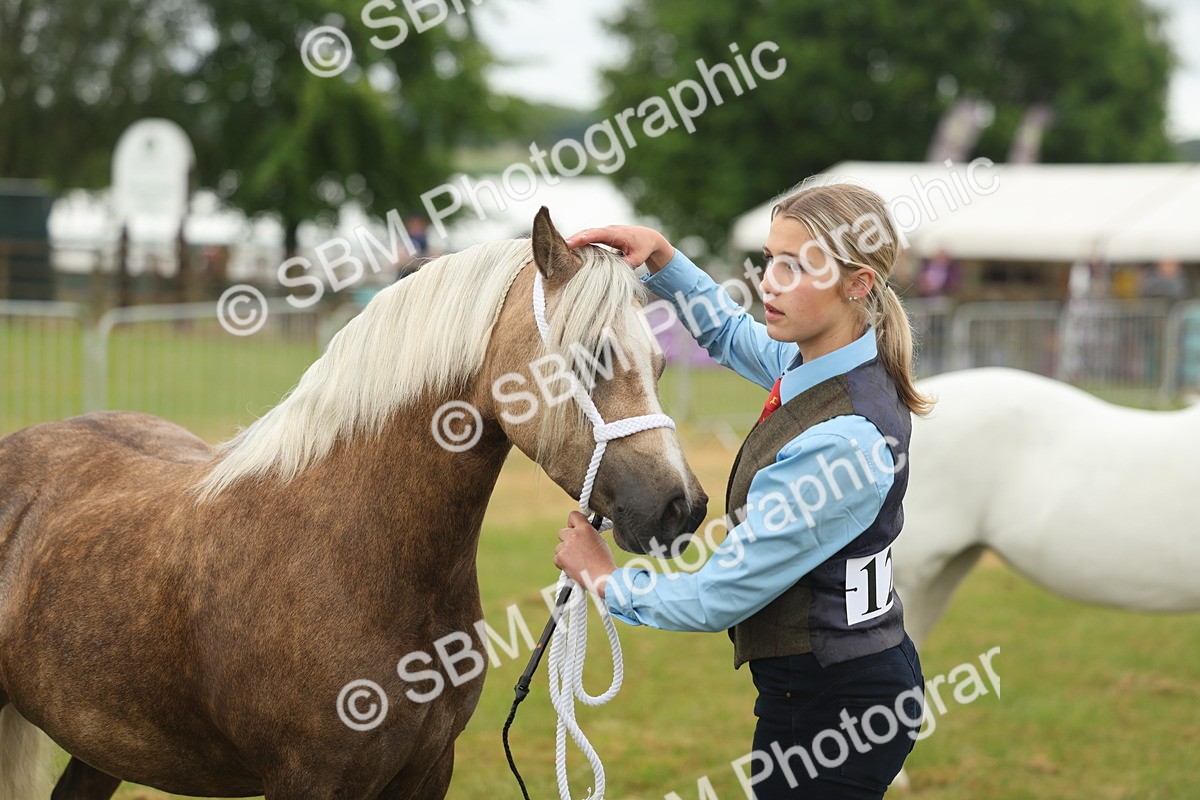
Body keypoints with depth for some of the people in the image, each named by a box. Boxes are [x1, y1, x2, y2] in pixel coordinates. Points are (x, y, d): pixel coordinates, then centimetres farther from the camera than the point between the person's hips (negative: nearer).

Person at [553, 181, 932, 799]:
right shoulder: (813, 361, -1)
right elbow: (729, 332, 24)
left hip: (827, 710, -10)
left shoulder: (840, 442, -28)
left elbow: (716, 601, -22)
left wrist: (605, 579, -6)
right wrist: (659, 254, 9)